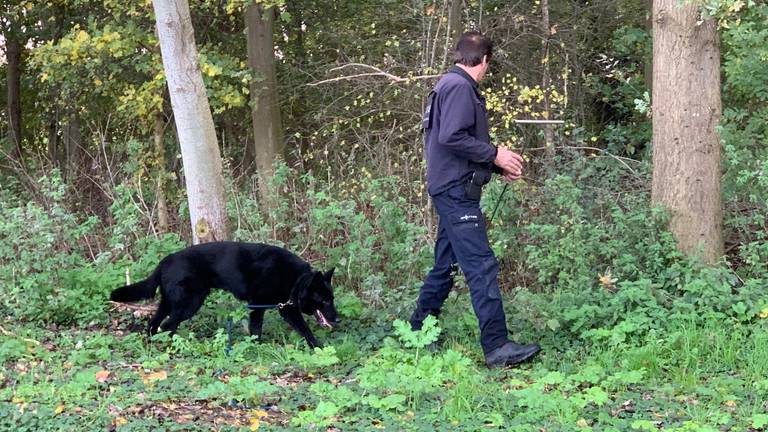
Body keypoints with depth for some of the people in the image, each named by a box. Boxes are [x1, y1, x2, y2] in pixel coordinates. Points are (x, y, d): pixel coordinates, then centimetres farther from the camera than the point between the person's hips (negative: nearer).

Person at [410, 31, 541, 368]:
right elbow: (451, 137, -23)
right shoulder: (459, 86, -11)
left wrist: (498, 167, 16)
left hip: (451, 191, 11)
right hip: (457, 190, -11)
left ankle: (418, 331, 25)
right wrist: (494, 154, -15)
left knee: (445, 264, 16)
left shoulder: (451, 84, 20)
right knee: (481, 266, -13)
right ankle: (497, 347, -15)